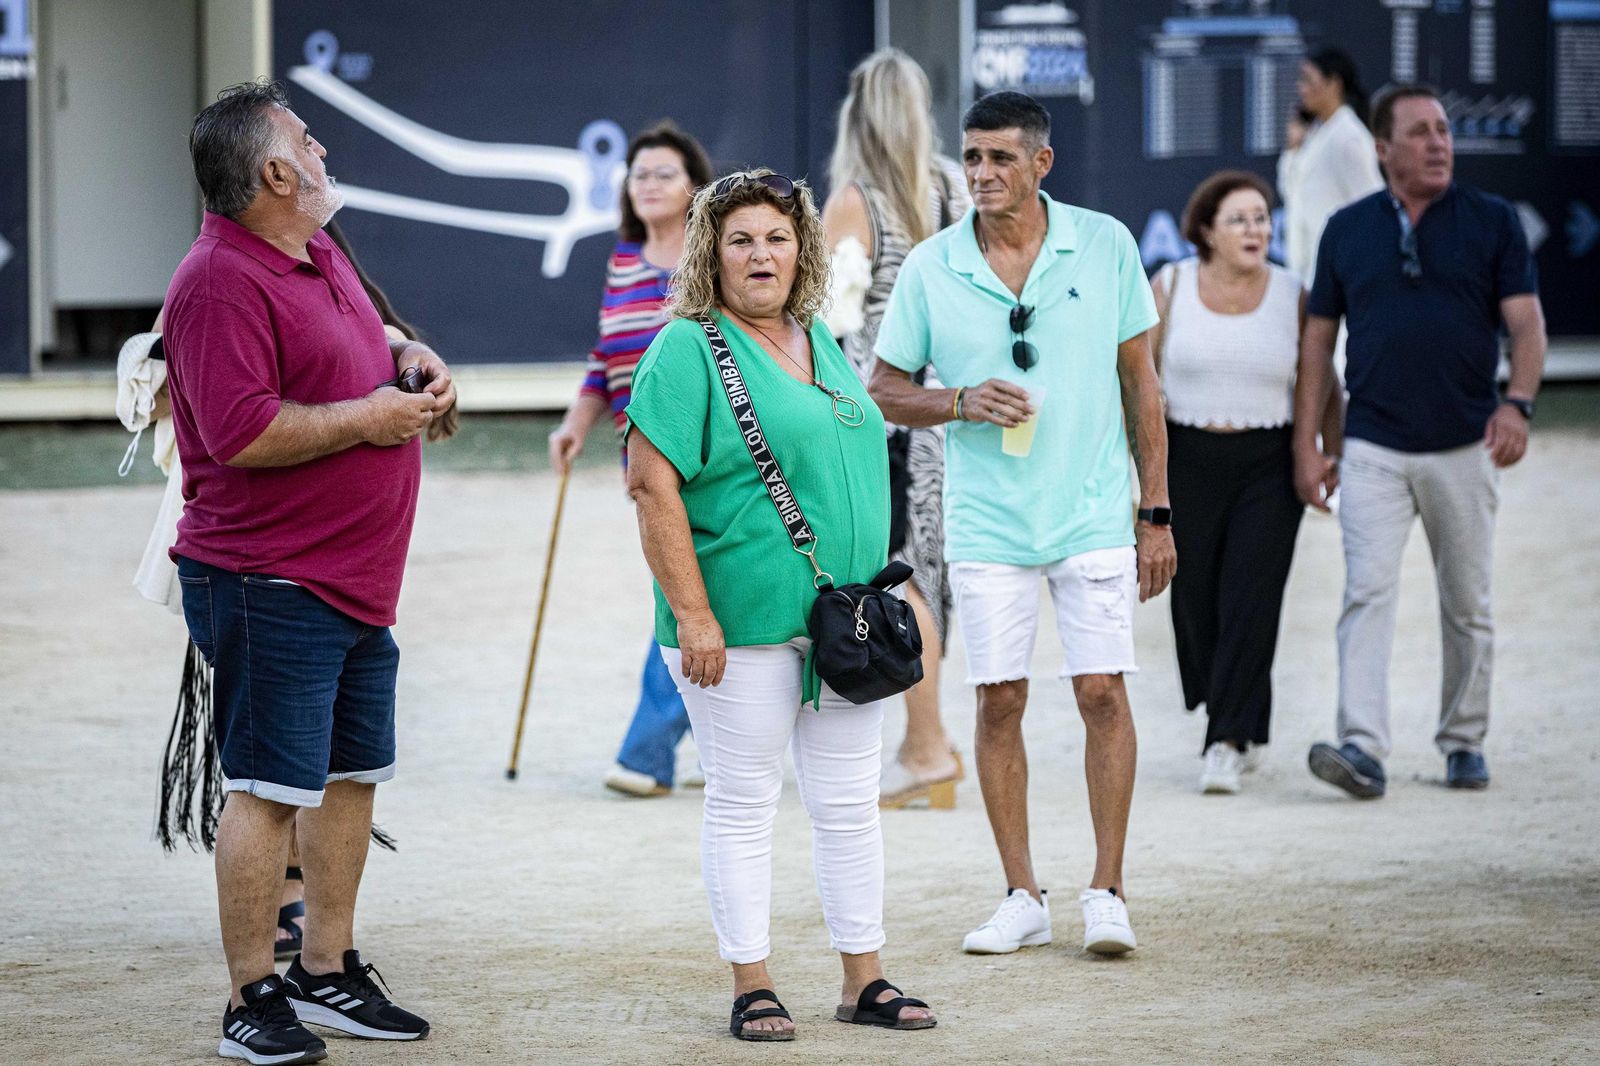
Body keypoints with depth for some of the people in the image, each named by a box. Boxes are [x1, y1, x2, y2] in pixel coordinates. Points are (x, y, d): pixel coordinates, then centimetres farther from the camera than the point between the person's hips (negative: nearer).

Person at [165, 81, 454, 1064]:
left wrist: (413, 359, 9)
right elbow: (240, 432, -26)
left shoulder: (320, 256, 13)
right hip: (271, 586, -10)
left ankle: (328, 974, 26)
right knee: (271, 788, -7)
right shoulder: (221, 283, -18)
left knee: (352, 776, 15)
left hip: (357, 580, 10)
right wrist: (370, 416, -18)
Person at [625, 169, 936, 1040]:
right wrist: (693, 615, -19)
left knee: (849, 804, 10)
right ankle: (751, 989, 9)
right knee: (743, 805, 1)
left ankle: (864, 979, 18)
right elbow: (653, 487, -14)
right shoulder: (687, 350, -8)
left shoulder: (820, 343, 15)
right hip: (744, 626, -7)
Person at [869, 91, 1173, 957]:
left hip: (1093, 515, -1)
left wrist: (1156, 510, 3)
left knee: (1101, 692, -4)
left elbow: (1139, 380, 5)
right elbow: (884, 389, 7)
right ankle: (1022, 897, 13)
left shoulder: (1105, 246, -1)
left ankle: (1106, 891, 5)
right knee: (998, 700, 2)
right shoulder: (930, 267, -1)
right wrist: (962, 404, -14)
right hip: (986, 522, 1)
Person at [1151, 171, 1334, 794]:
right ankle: (1245, 731, 22)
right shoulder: (1170, 287, 2)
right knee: (1195, 598, 4)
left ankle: (1227, 743, -11)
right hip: (1188, 459, 1)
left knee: (1250, 601, -11)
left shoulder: (1292, 296, 2)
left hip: (1269, 467, -1)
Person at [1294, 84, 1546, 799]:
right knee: (1368, 593, -13)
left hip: (1465, 447, 0)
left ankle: (1464, 742, 22)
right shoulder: (1347, 230, 7)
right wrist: (1305, 445, 4)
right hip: (1373, 450, 0)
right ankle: (1363, 749, -21)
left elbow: (1526, 321, -4)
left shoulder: (1493, 223, 3)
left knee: (1467, 605, 9)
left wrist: (1518, 402, -22)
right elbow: (1318, 338, 10)